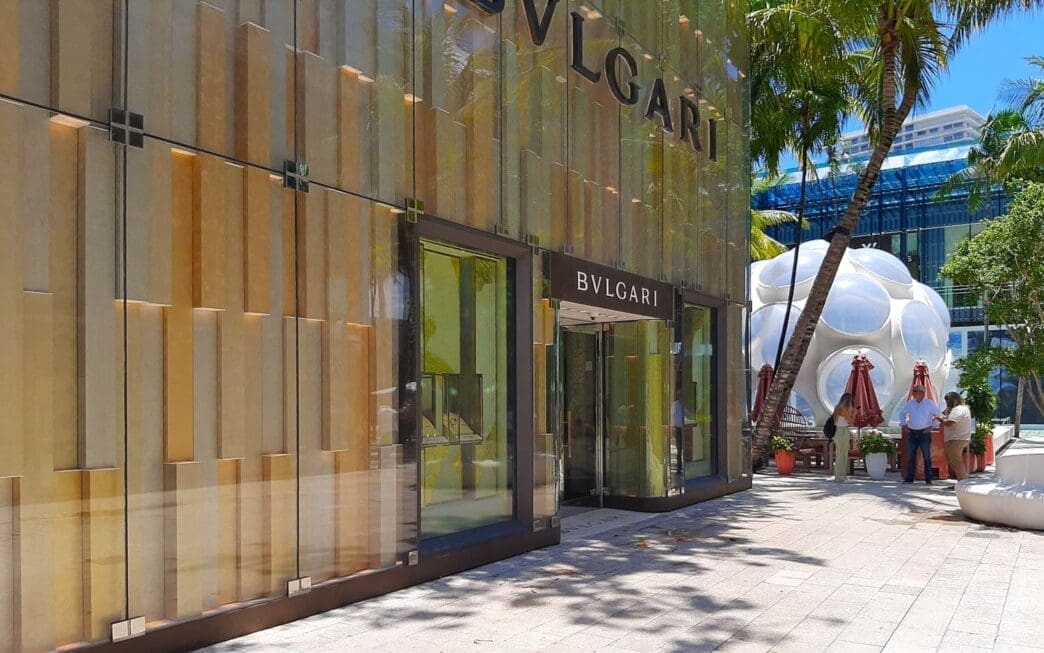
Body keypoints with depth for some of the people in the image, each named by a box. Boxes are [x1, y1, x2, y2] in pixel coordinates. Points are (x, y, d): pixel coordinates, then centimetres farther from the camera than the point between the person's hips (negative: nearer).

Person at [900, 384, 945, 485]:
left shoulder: (929, 403, -2)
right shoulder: (910, 403, 8)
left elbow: (939, 415, 1)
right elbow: (902, 413, 23)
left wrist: (931, 427, -5)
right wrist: (904, 424, 12)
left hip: (925, 433, -3)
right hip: (912, 434, 3)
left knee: (927, 457, -2)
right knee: (911, 456, 5)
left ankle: (928, 479, 2)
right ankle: (909, 478, 9)